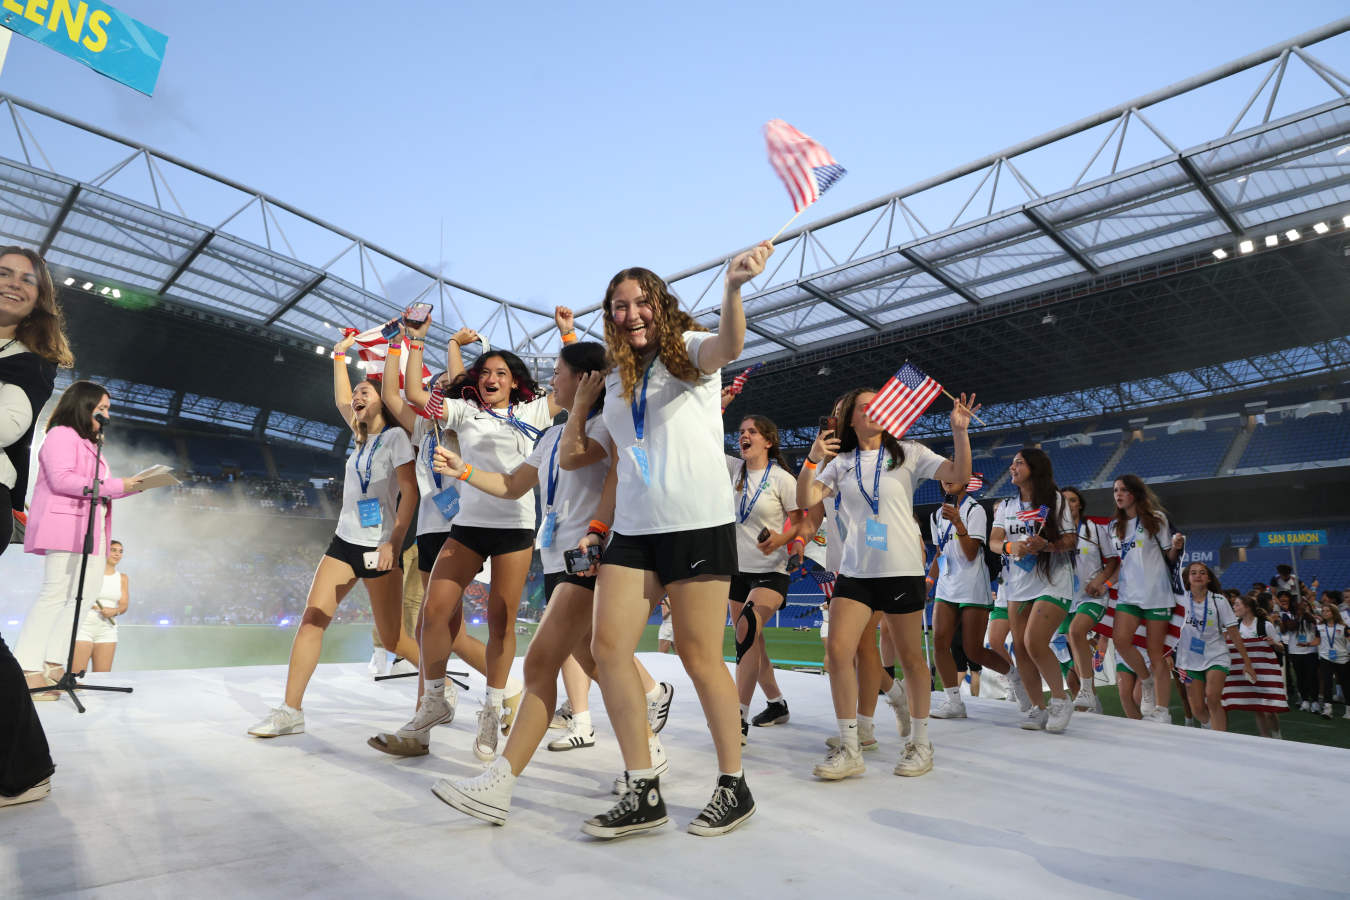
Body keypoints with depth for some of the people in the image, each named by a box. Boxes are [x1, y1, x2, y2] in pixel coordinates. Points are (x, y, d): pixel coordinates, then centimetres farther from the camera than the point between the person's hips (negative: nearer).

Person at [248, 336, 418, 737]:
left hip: (380, 548, -7)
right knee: (312, 619, -4)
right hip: (345, 541, 7)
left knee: (392, 638, -1)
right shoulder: (362, 435, 14)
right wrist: (340, 356, 27)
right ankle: (290, 711, 1)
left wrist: (395, 542, -22)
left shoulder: (395, 436, -8)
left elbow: (410, 492, -15)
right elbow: (340, 400, 28)